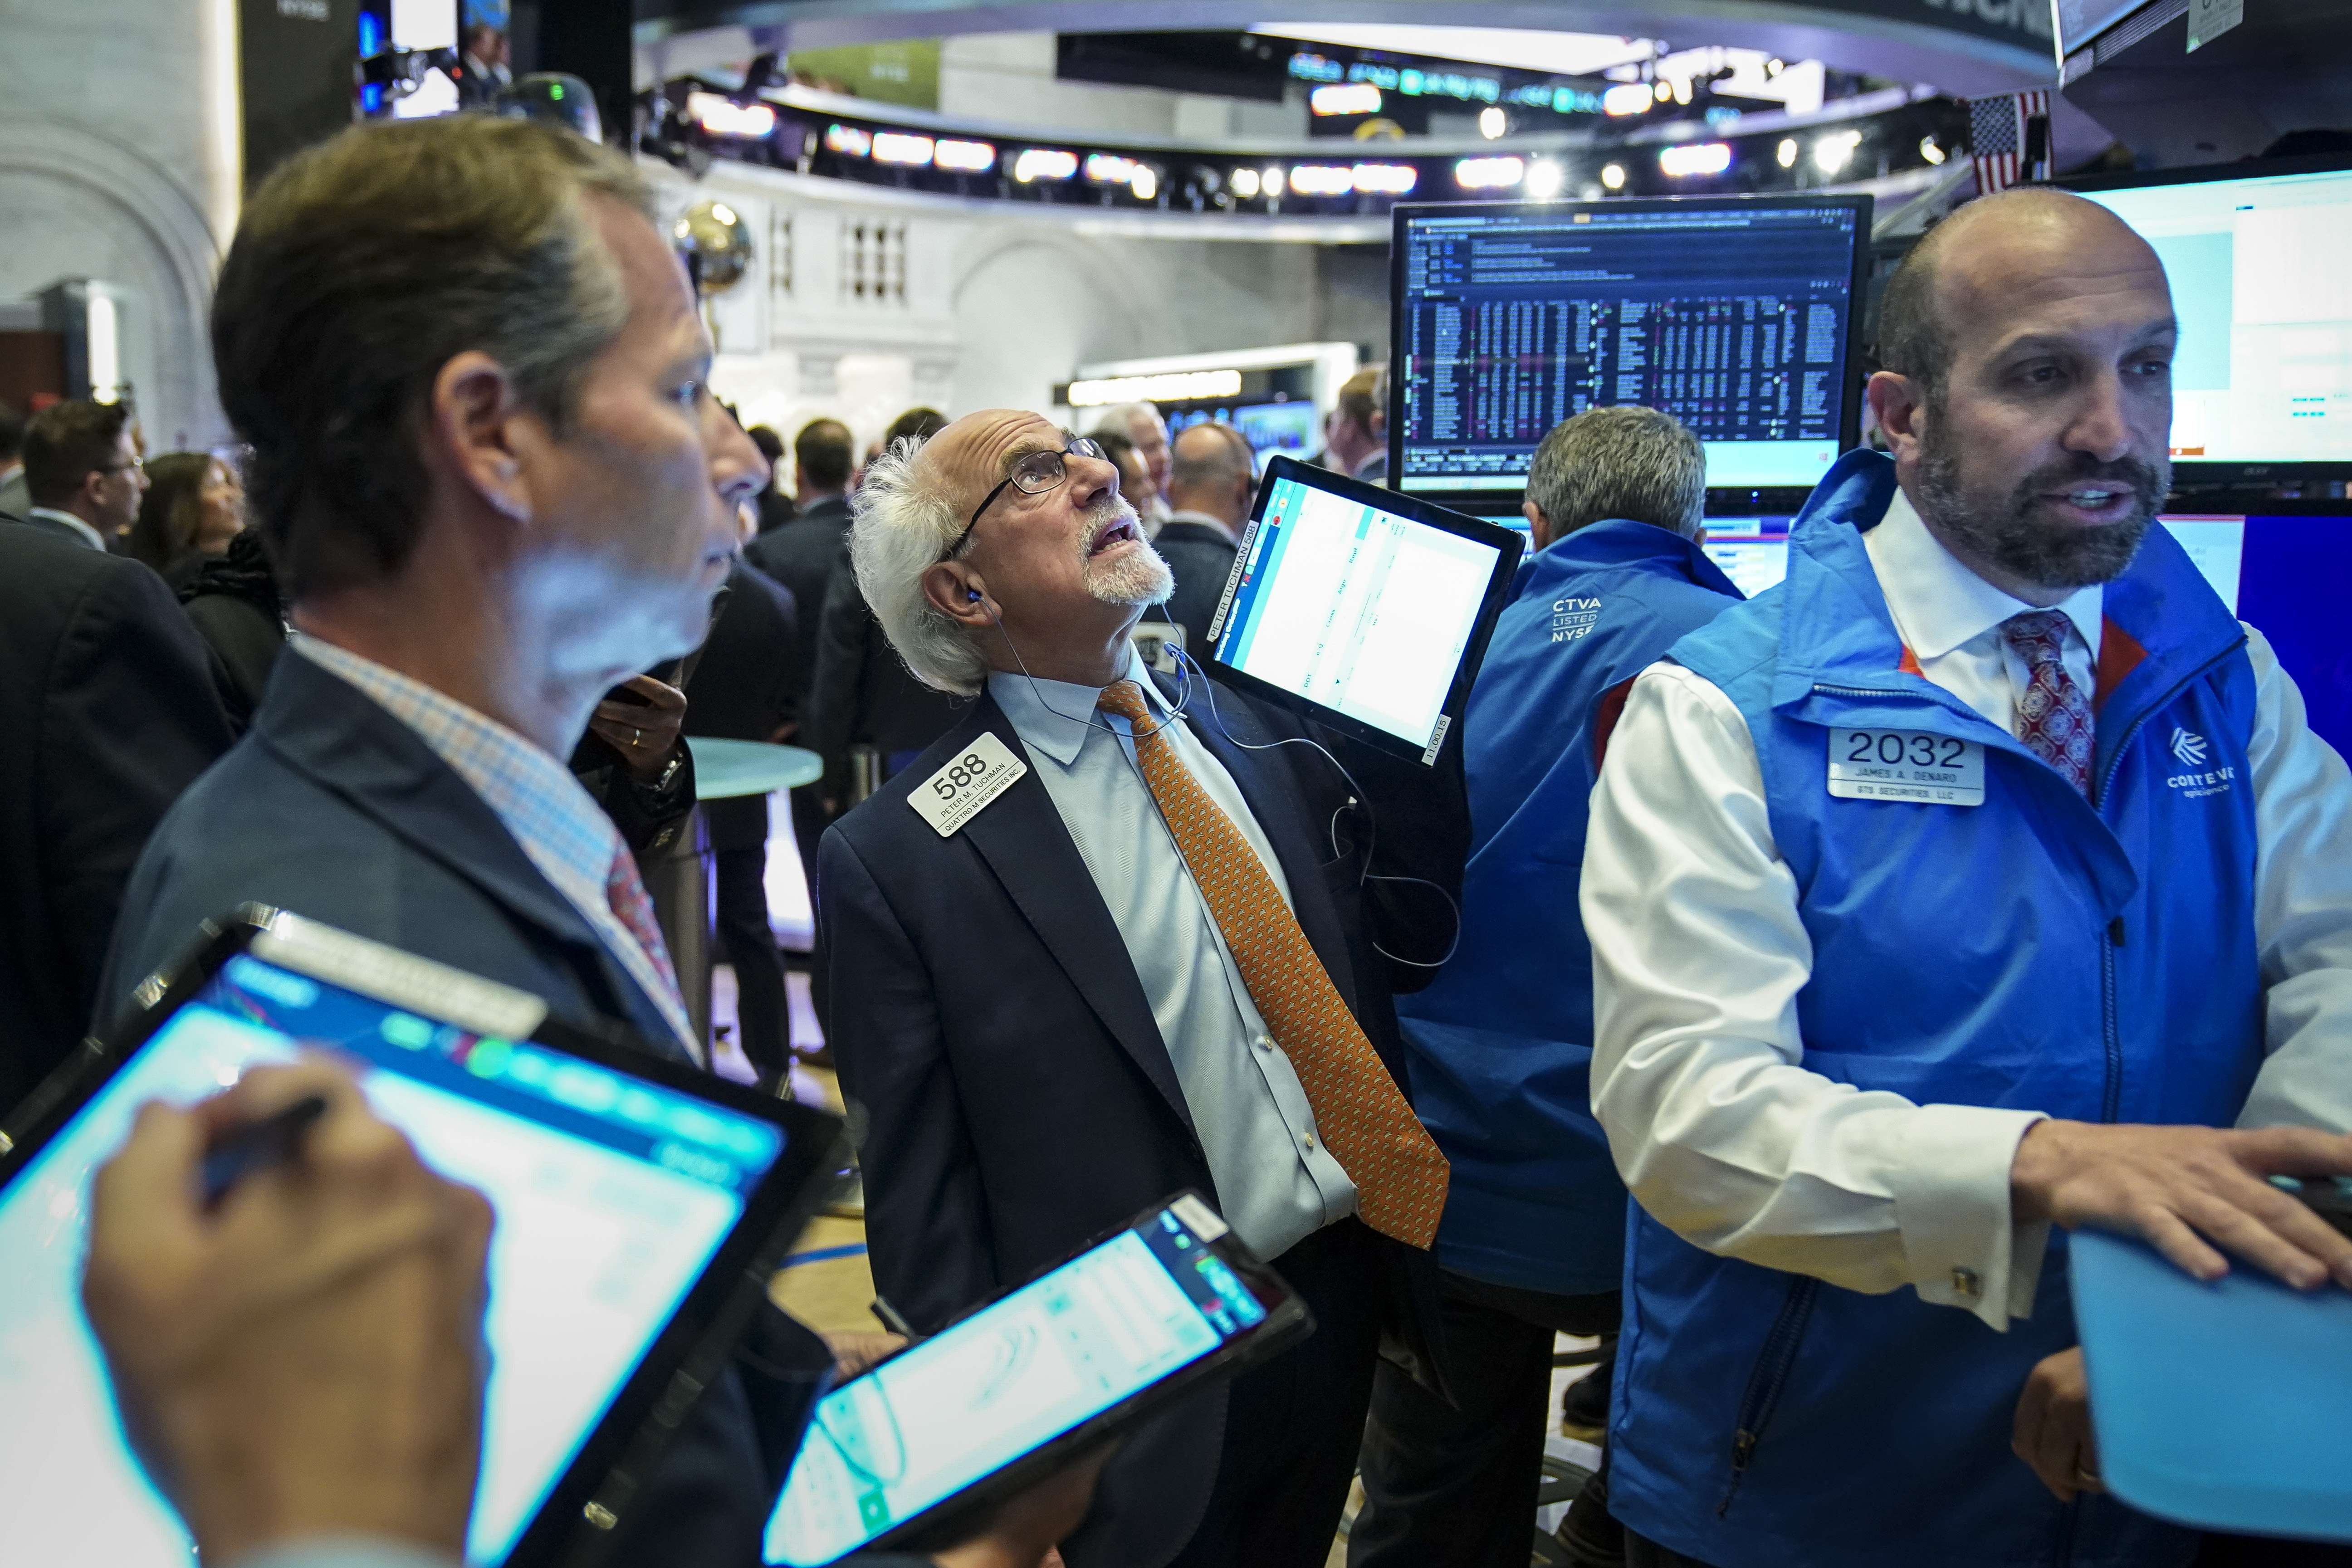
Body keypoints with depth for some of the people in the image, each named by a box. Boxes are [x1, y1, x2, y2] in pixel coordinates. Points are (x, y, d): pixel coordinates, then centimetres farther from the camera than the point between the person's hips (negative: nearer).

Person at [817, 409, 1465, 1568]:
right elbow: (921, 1213, -12)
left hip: (1347, 1300, 6)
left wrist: (1395, 734, -8)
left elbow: (1413, 945, 5)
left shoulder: (1255, 731, 1)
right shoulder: (896, 860, -15)